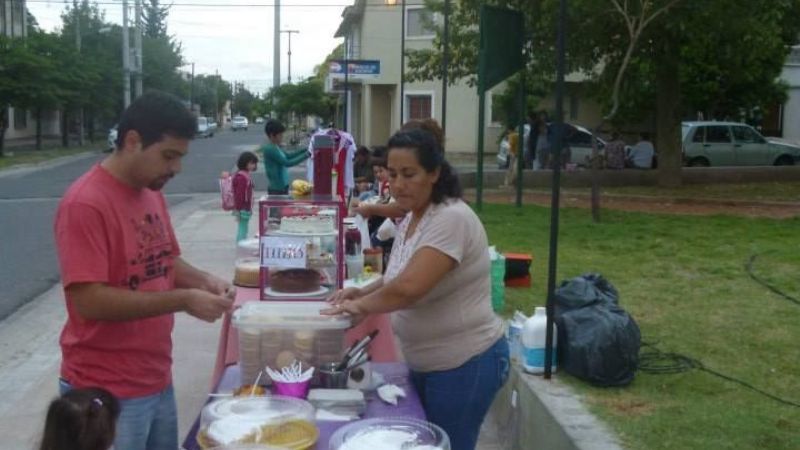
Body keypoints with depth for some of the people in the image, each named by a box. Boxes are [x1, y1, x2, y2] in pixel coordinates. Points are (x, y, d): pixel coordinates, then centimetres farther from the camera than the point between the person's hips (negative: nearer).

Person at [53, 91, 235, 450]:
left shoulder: (152, 193, 6)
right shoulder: (85, 204, -20)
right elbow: (89, 301, -23)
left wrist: (203, 281, -4)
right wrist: (183, 300, -23)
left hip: (157, 380, 8)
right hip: (107, 393, -8)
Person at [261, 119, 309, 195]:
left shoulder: (275, 147, 10)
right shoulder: (270, 149, -19)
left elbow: (288, 156, 22)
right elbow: (287, 163, -21)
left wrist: (305, 150, 10)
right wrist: (306, 155, -19)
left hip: (282, 186, 10)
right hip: (276, 188, -10)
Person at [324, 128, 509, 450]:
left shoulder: (451, 218, -23)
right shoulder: (410, 220, 7)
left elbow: (409, 288, -32)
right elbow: (400, 277, 20)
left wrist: (363, 305, -15)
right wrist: (364, 293, 0)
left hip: (464, 365, -9)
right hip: (424, 363, 9)